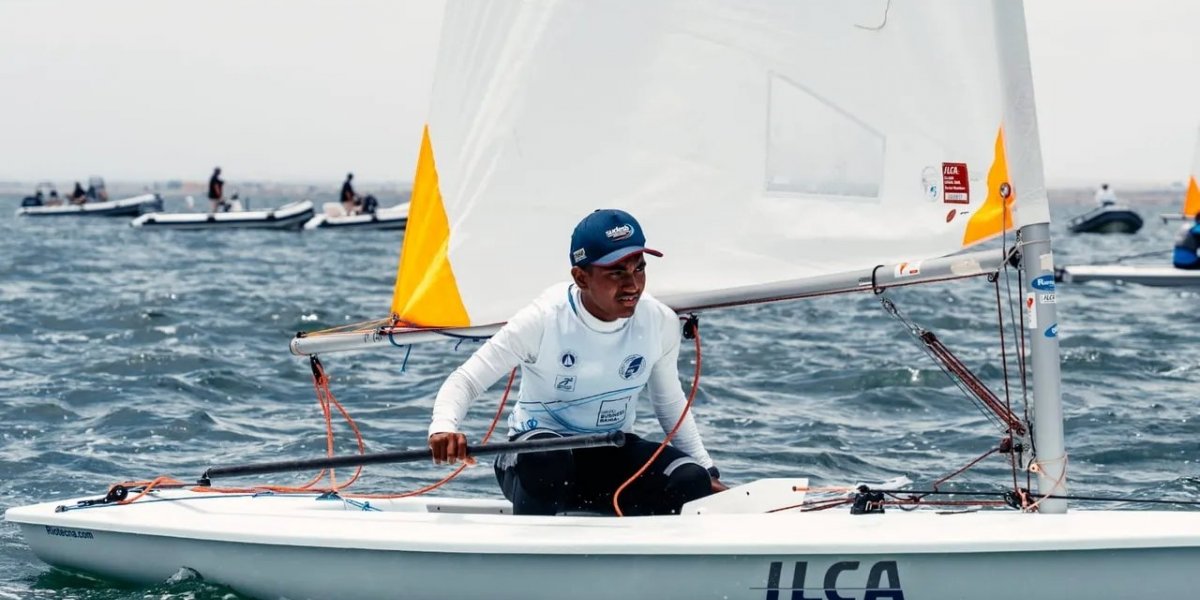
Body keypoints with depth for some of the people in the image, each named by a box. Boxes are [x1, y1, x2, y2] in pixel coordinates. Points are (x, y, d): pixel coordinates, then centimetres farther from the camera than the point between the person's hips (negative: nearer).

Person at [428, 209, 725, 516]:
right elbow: (465, 379, -18)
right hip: (538, 445, -4)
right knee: (546, 460, -41)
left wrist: (707, 473, 7)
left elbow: (671, 404, 12)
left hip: (612, 454, 4)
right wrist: (443, 426, -40)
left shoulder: (661, 323, -6)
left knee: (691, 481, -25)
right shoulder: (543, 320, -18)